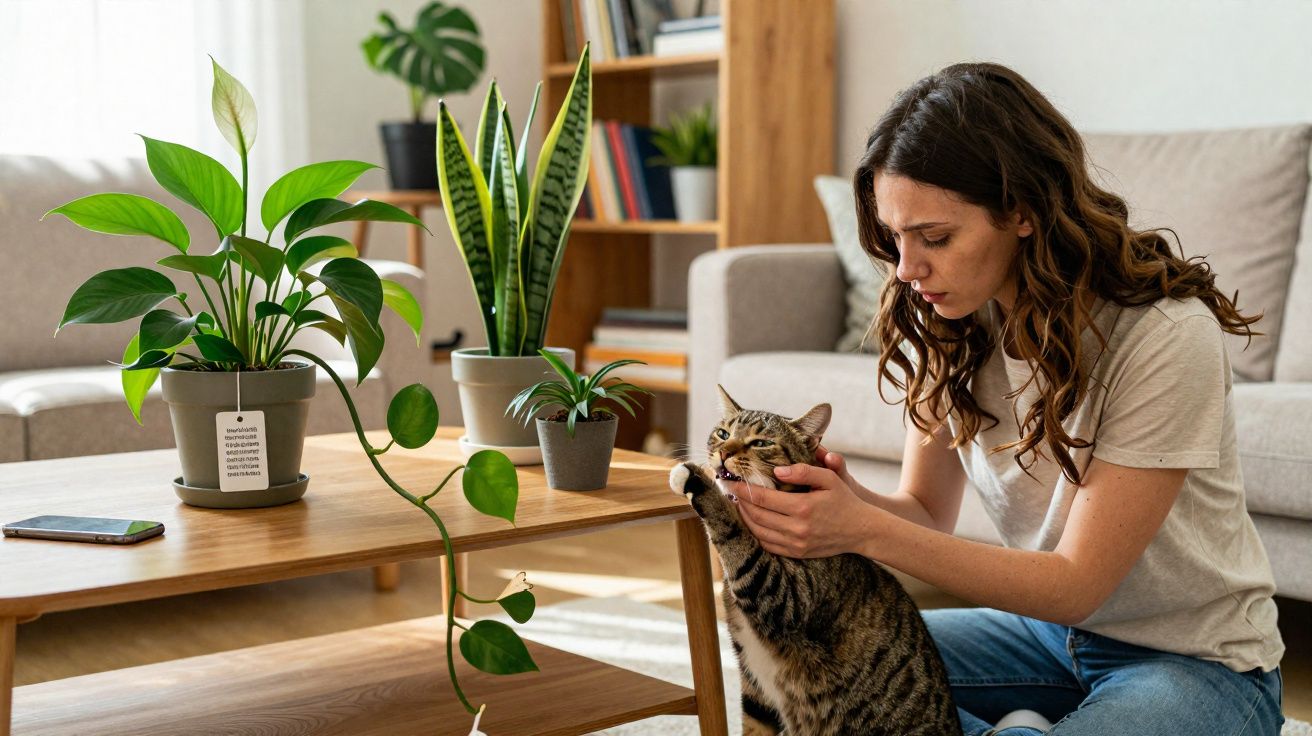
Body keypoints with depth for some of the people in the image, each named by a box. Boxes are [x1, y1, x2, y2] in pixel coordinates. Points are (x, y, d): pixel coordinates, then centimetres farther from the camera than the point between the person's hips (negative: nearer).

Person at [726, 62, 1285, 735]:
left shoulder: (1165, 334, -25)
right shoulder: (947, 324, -7)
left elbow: (1076, 584, -23)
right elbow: (927, 510, 1)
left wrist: (866, 532, -32)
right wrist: (848, 500, -23)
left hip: (1198, 661, -5)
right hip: (1049, 629, 6)